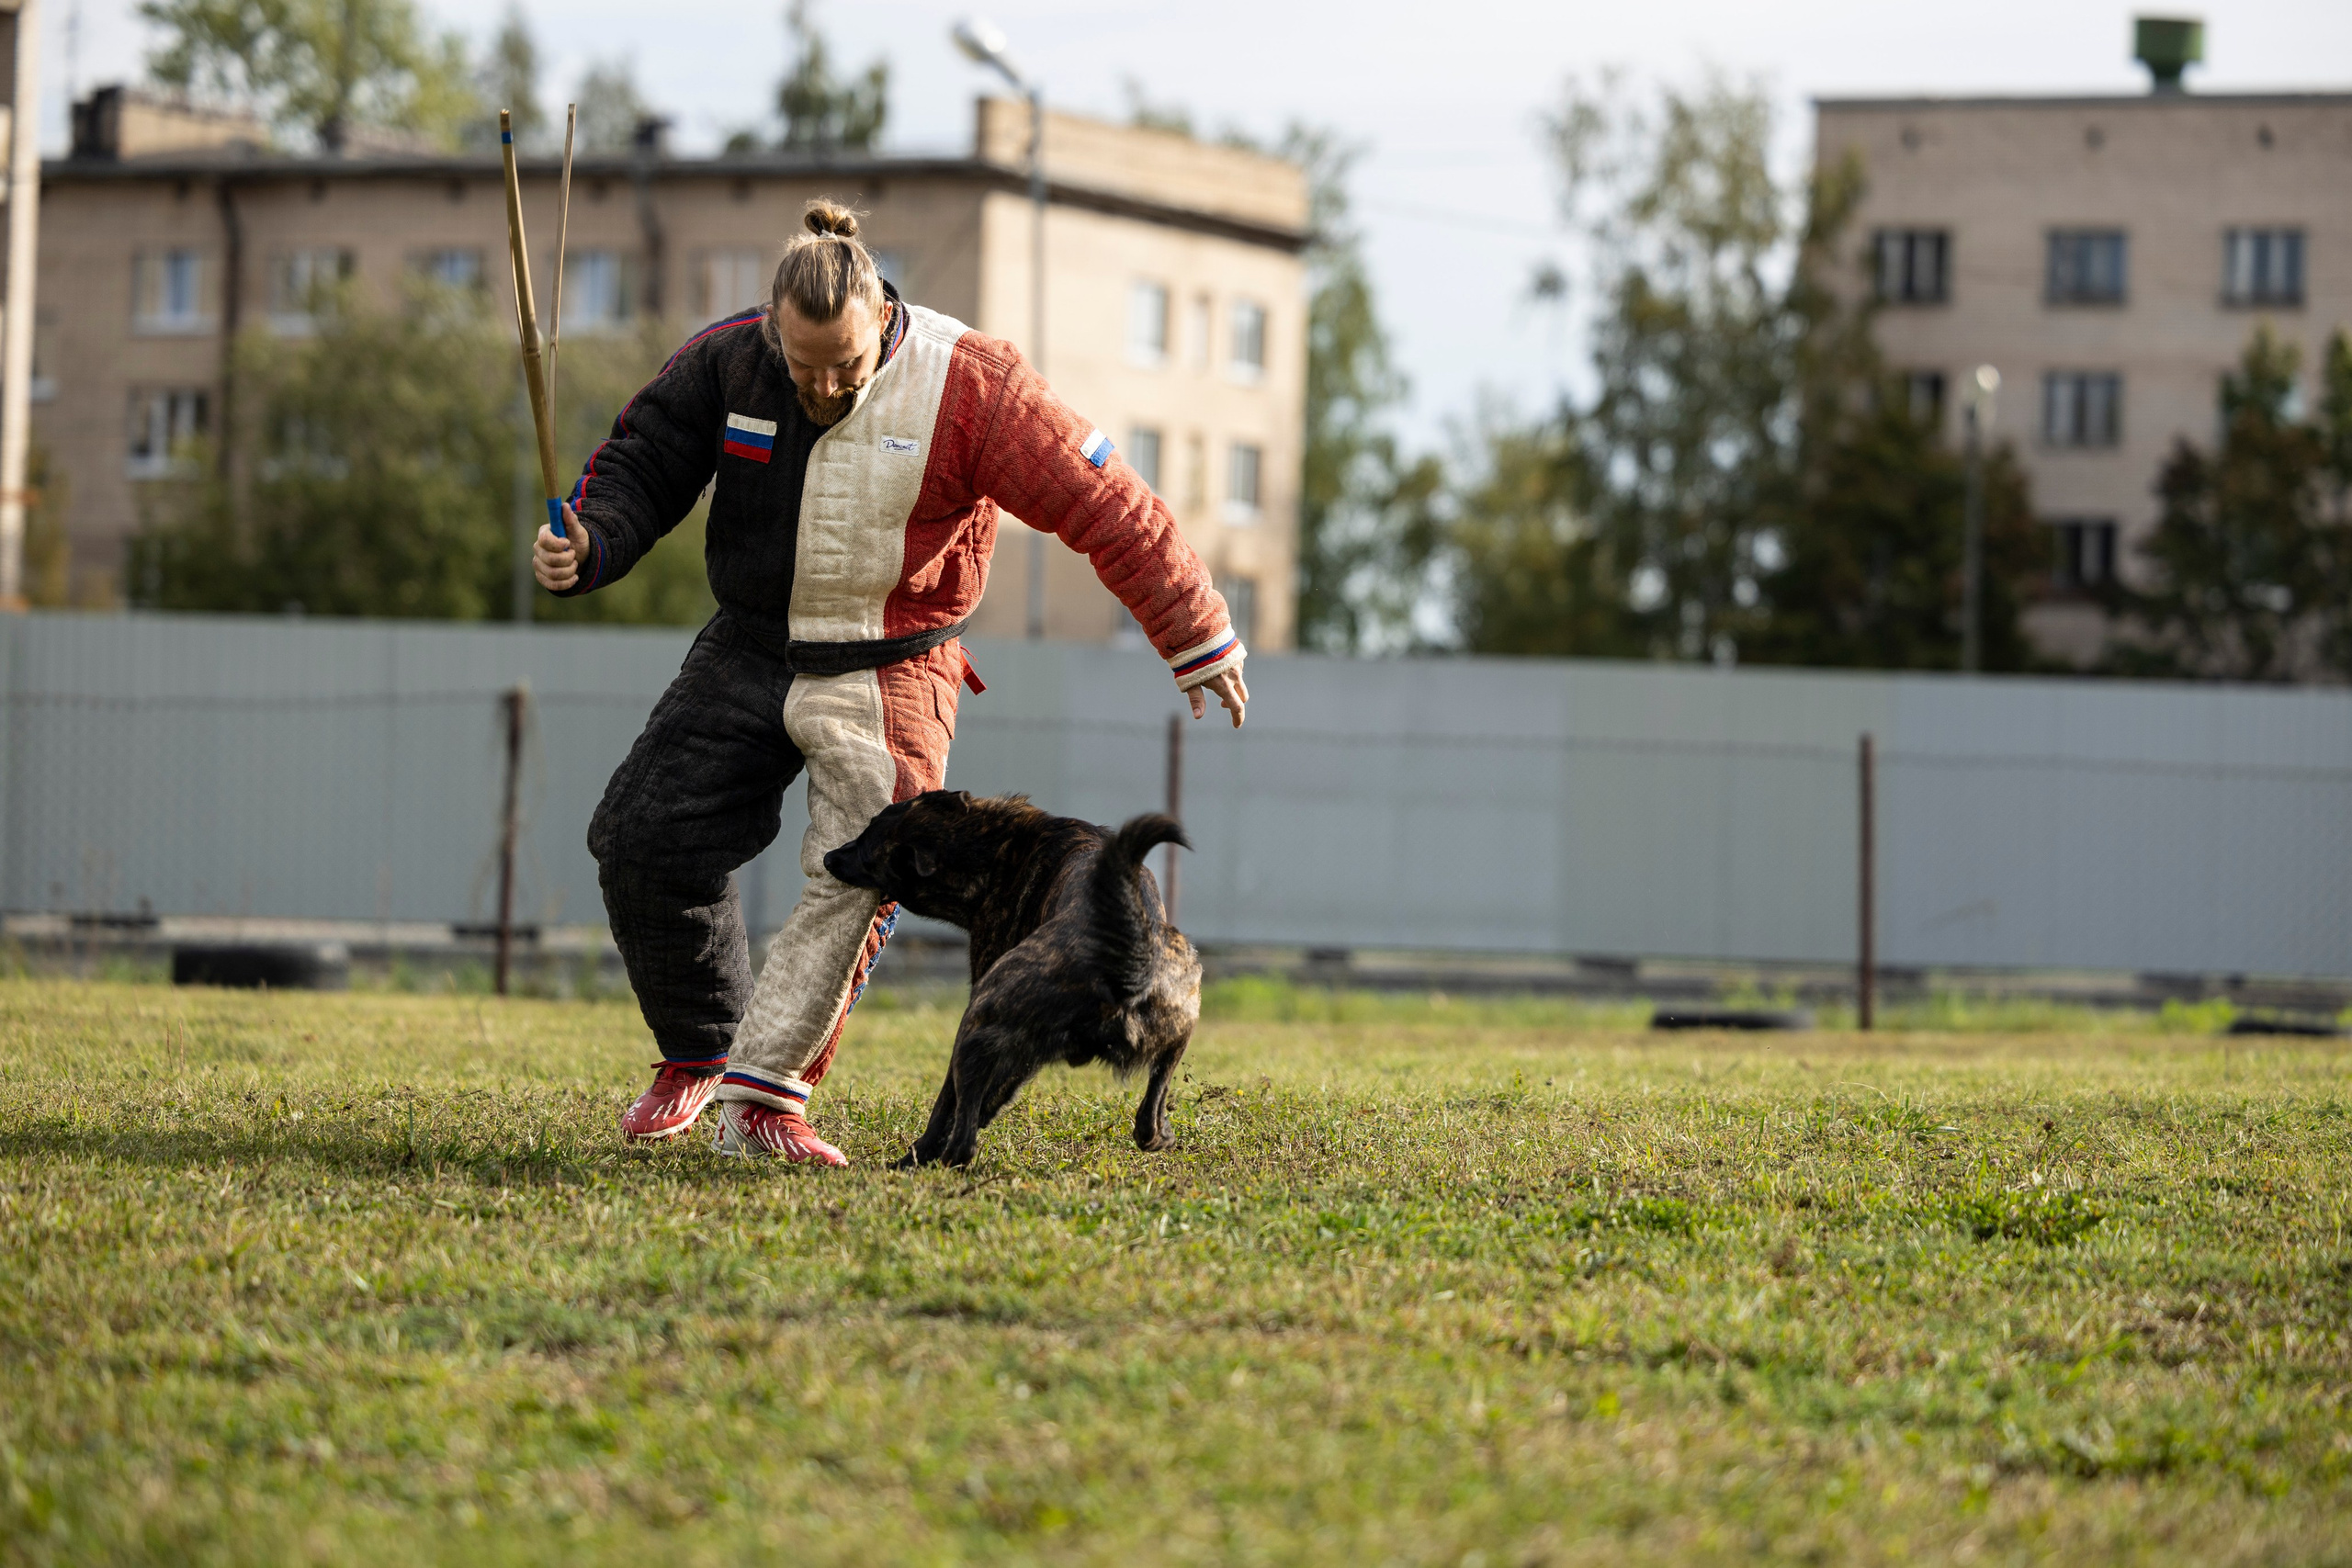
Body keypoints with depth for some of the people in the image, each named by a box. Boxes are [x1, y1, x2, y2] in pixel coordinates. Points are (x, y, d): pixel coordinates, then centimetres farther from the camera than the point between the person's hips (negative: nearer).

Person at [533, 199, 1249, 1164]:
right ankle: (697, 1054, 15)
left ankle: (763, 1098, -13)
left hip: (888, 676, -3)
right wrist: (585, 547, -21)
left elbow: (1104, 506, -12)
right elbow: (638, 467, 3)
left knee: (855, 884, -17)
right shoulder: (724, 363, -8)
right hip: (747, 653, 3)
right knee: (643, 843, -4)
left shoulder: (967, 386, -17)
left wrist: (1199, 641, -8)